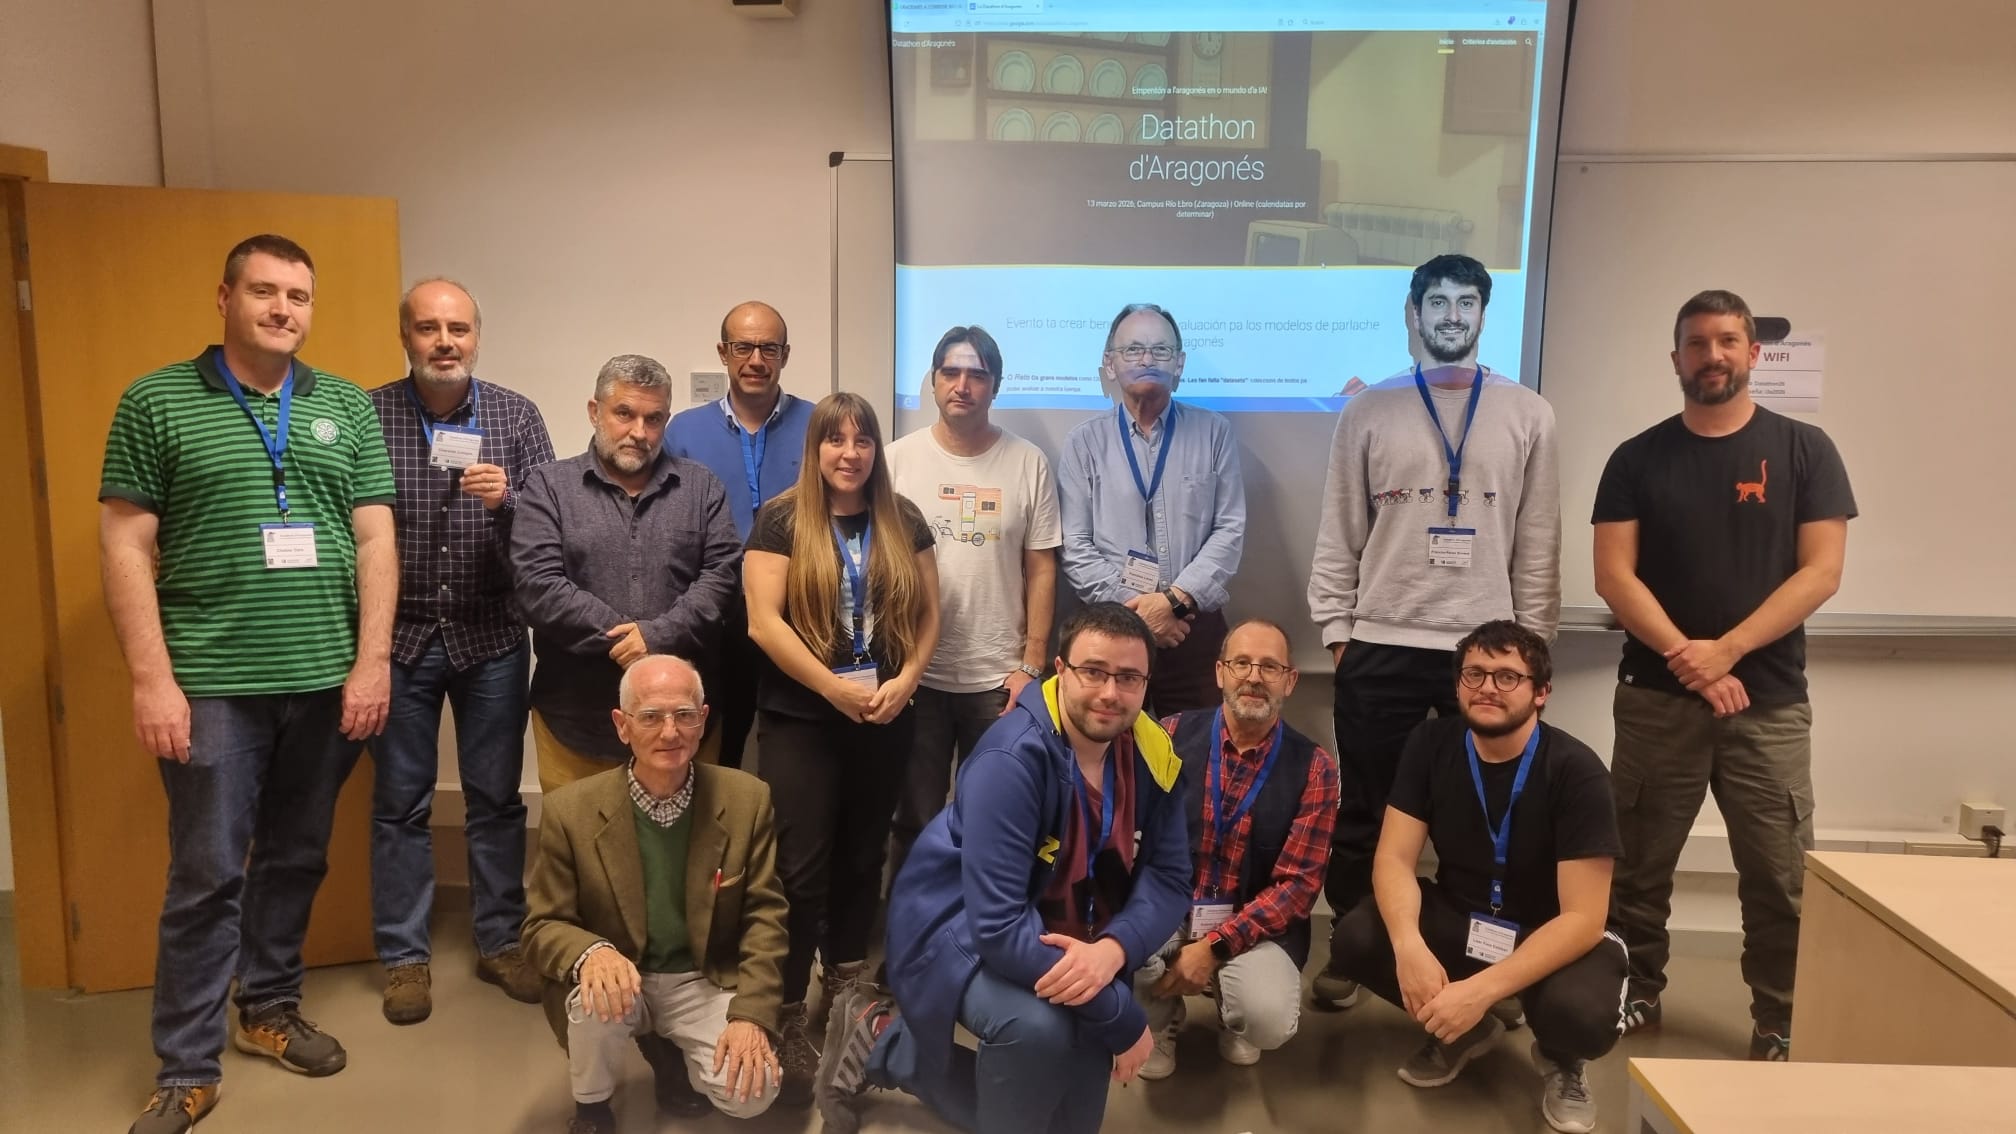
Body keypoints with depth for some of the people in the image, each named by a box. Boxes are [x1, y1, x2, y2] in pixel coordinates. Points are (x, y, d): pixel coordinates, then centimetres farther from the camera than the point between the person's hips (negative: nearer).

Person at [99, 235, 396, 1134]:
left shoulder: (348, 408, 8)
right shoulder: (156, 402, 0)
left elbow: (375, 539, 5)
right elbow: (125, 545, -3)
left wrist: (371, 661, -2)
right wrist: (152, 679, -10)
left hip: (327, 681, 3)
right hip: (211, 684, -3)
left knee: (296, 860, 14)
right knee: (207, 876, 2)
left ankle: (269, 1010, 33)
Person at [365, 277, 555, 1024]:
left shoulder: (516, 416, -1)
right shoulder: (366, 416, -4)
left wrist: (507, 499, -23)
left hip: (492, 636, 1)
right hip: (398, 637, -1)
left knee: (497, 796, 10)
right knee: (400, 803, 9)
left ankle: (500, 941, 24)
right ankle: (403, 956, 22)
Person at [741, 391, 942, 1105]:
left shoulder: (903, 520, 6)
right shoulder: (782, 519, -5)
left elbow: (927, 613, 7)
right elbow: (764, 621, -12)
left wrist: (904, 681, -9)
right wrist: (836, 687, -16)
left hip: (886, 718, 4)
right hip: (800, 719, -4)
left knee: (863, 855, 14)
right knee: (799, 867, -2)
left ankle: (846, 982, 31)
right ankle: (788, 1012, 9)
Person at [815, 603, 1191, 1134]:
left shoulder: (1153, 758, -10)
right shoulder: (1012, 759, -30)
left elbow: (1168, 876, -8)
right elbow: (999, 925, -34)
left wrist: (1114, 949, -31)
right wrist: (1122, 1017, -30)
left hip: (1069, 942, 7)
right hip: (964, 931, -7)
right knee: (1038, 1026, -36)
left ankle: (882, 1046, 27)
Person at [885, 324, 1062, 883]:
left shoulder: (1028, 463, 1)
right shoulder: (898, 459, 0)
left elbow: (1041, 570, 3)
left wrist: (1031, 665, -2)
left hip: (998, 675, 0)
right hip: (915, 672, 0)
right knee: (915, 820, 11)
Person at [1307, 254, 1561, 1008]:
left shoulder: (1527, 416, 4)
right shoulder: (1369, 411, 3)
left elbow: (1538, 542, 5)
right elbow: (1338, 533, 3)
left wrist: (1531, 643, 2)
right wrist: (1336, 628, -1)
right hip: (1381, 647, 0)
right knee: (1363, 814, 8)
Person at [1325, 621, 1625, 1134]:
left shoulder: (1575, 771, -21)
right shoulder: (1431, 744, -9)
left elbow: (1583, 916, -25)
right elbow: (1395, 858, -13)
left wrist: (1482, 990, -36)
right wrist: (1409, 945, -35)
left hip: (1551, 935, -3)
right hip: (1457, 917, 4)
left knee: (1583, 1015, -36)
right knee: (1353, 940, -23)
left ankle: (1561, 1058, 5)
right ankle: (1464, 1030, 7)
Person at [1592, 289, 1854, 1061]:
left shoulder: (1803, 450, 3)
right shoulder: (1637, 459, 5)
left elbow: (1821, 571, -4)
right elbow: (1614, 575, -2)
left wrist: (1726, 651, -15)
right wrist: (1687, 658, -13)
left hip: (1770, 701, -1)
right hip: (1656, 697, 1)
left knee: (1782, 878, 1)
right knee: (1639, 865, 8)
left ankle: (1781, 1027, 17)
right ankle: (1636, 995, 25)